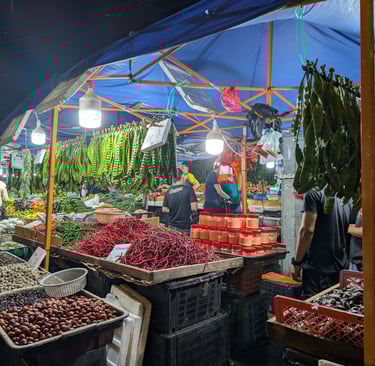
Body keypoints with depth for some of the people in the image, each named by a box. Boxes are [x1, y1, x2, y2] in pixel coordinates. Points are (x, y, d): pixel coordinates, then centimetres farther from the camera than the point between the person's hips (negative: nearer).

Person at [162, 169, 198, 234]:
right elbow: (194, 208, -15)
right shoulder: (188, 189, -10)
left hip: (171, 226, 4)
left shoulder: (169, 191, 1)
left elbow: (164, 209, 6)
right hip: (184, 227, -4)